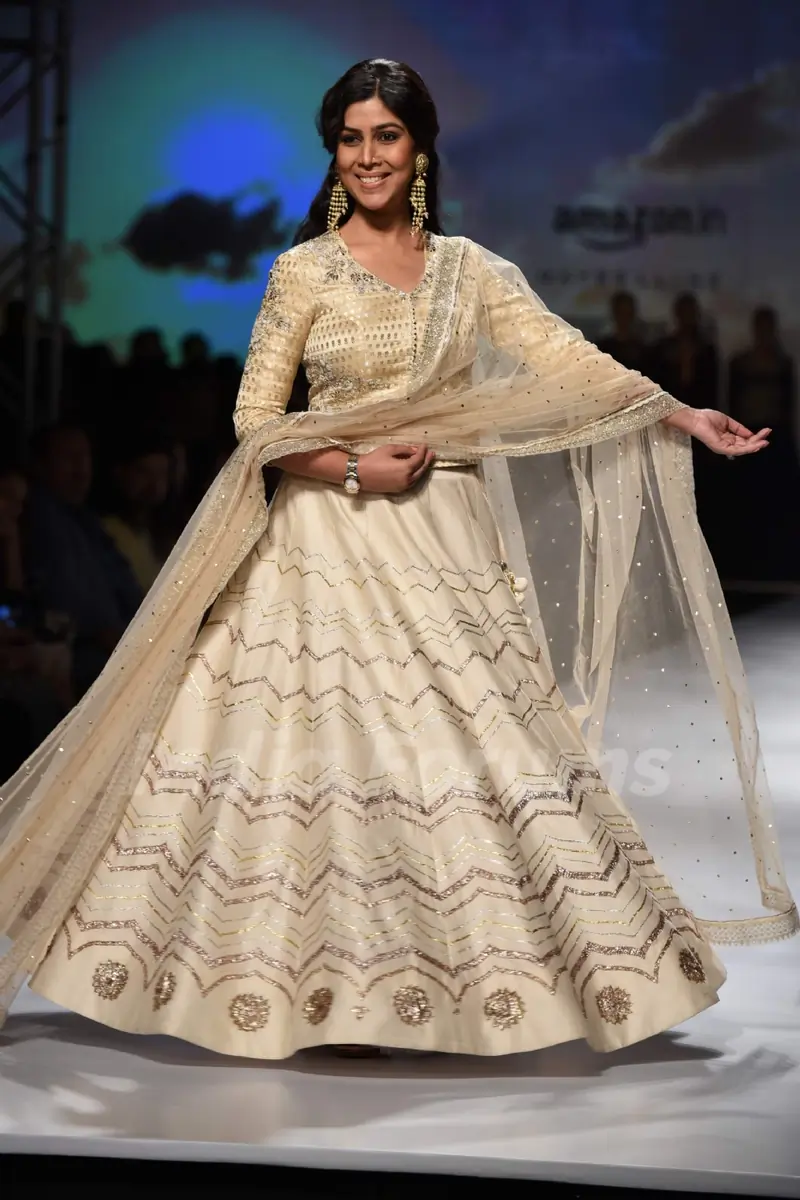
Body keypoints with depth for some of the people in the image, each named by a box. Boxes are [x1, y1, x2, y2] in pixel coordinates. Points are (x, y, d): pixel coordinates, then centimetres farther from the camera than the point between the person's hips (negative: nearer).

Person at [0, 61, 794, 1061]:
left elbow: (568, 360, 3)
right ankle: (327, 983, 7)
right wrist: (355, 468, -14)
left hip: (451, 541, 3)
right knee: (332, 744, -4)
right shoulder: (303, 270, 1)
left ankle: (470, 969, 13)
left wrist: (681, 416, -6)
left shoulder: (465, 268, 9)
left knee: (479, 742, 1)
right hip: (336, 541, -3)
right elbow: (256, 422, -1)